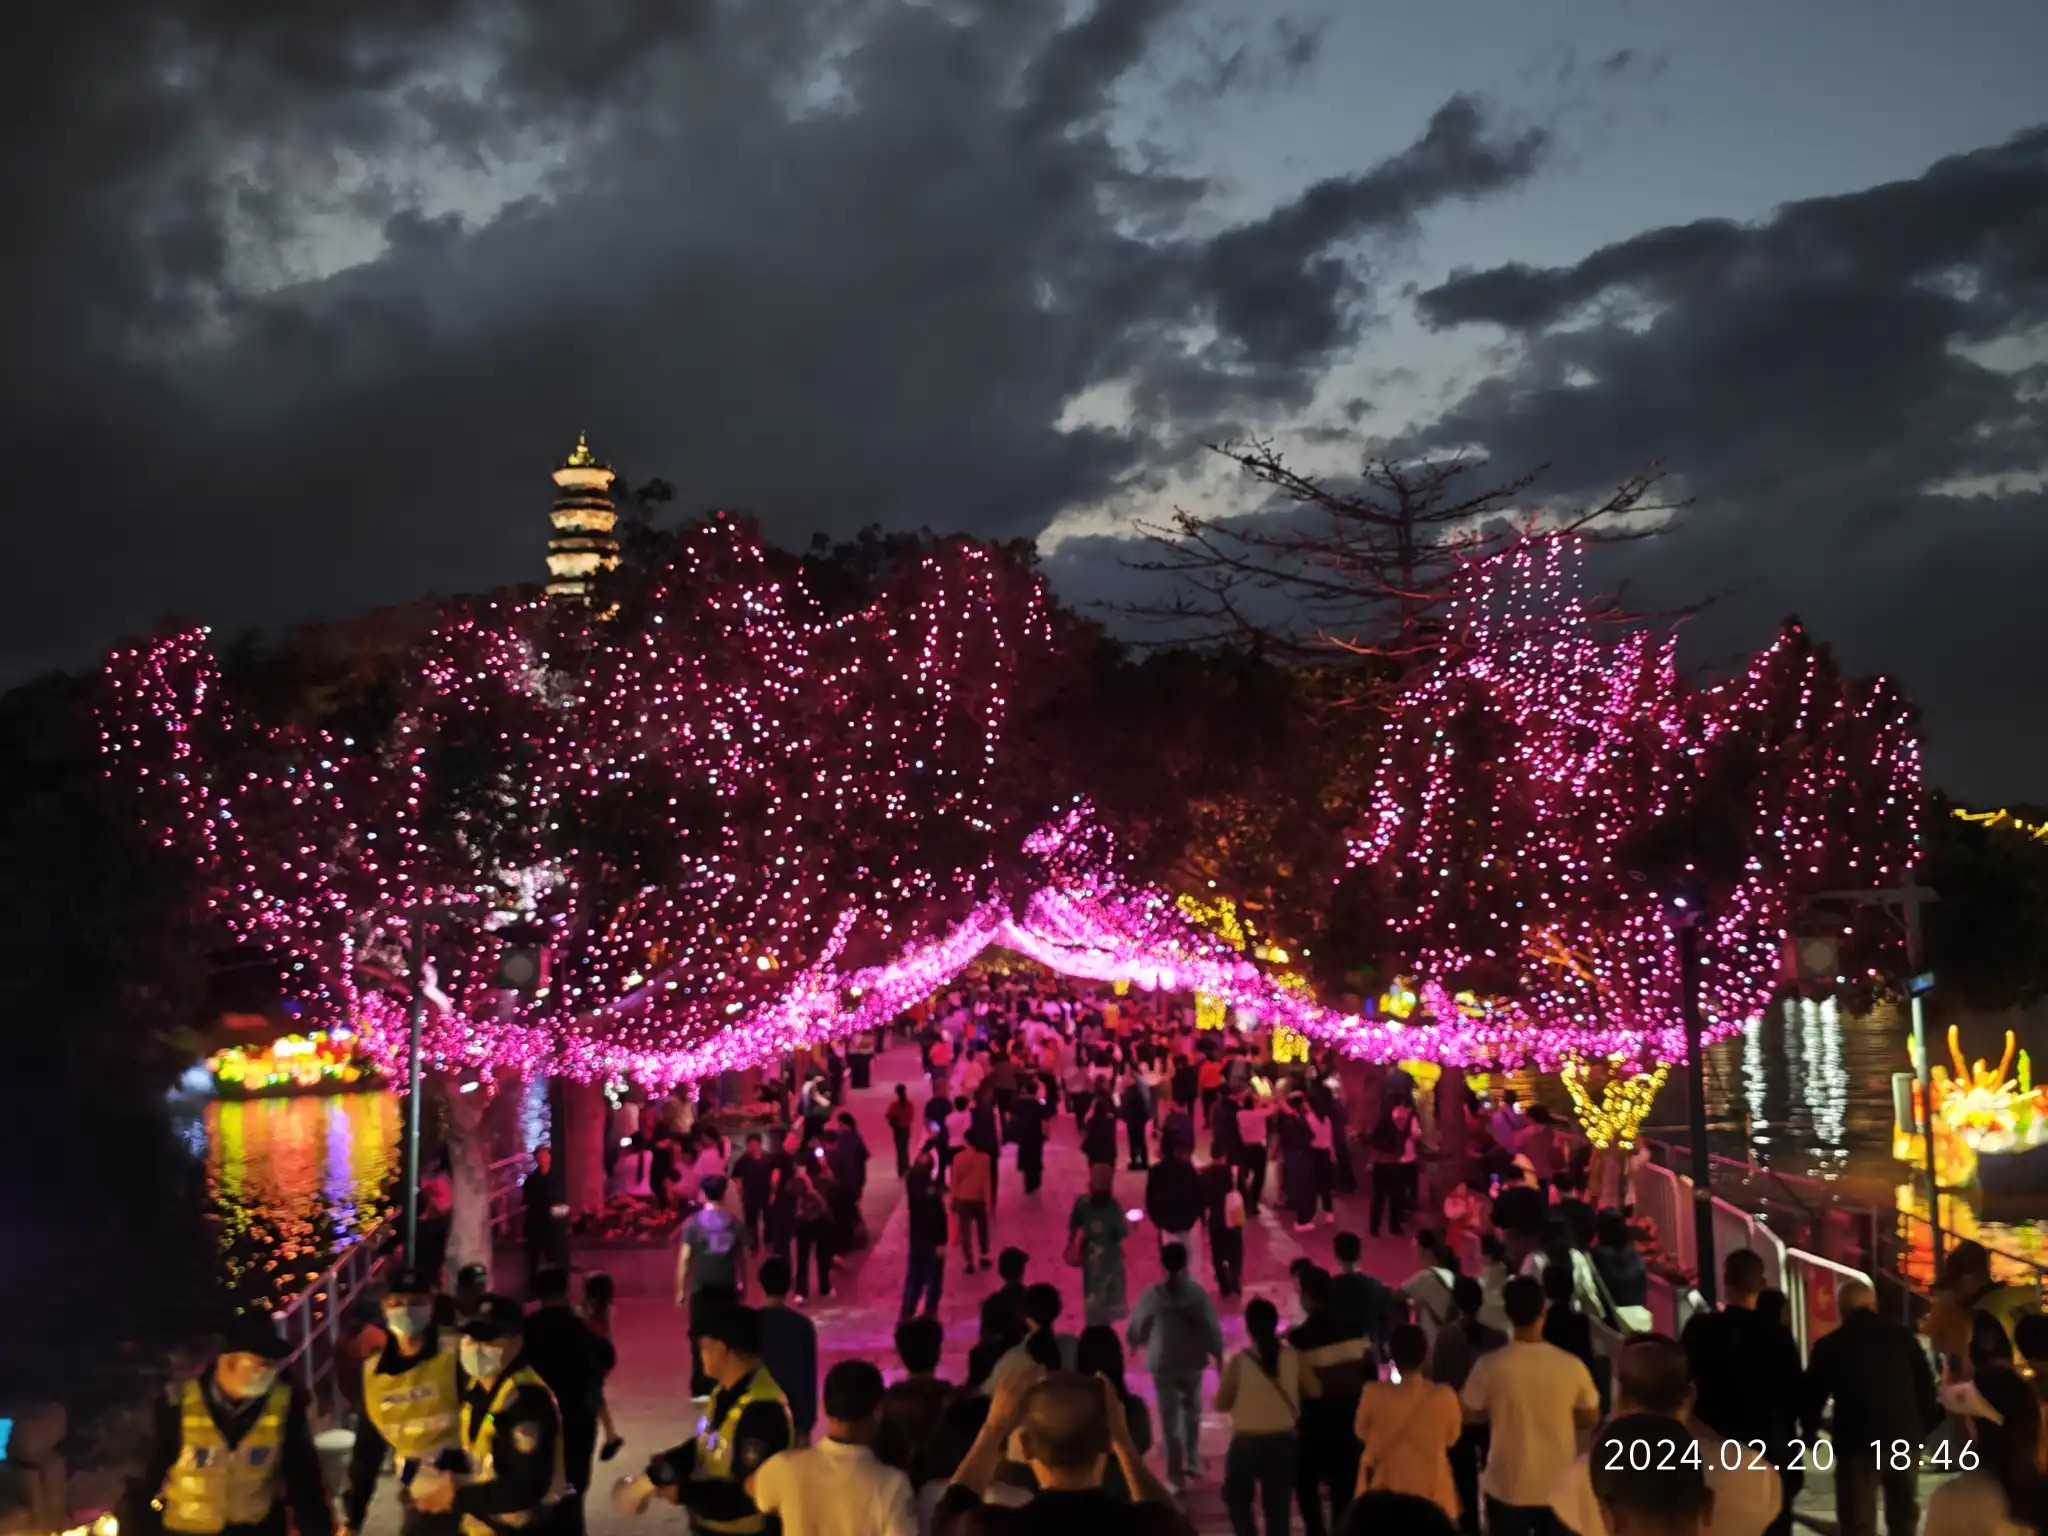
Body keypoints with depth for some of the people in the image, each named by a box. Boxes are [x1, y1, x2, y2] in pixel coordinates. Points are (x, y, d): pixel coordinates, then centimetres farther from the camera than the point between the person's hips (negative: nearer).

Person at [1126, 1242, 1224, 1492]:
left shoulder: (1150, 1294, -12)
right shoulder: (1197, 1292, -12)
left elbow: (1136, 1326, -1)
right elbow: (1212, 1327, -10)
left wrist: (1135, 1344, 20)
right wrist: (1218, 1355, 3)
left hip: (1162, 1364, -1)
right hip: (1192, 1362, 1)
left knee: (1170, 1419, 6)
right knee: (1191, 1410, 25)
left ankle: (1176, 1476, 6)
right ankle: (1192, 1461, 28)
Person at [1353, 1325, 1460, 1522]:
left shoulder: (1374, 1394, -20)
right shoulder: (1444, 1396, -18)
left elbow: (1362, 1433, -1)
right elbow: (1451, 1438, 1)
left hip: (1384, 1495, 0)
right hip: (1431, 1497, 0)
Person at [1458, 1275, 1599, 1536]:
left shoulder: (1490, 1366, -17)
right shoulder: (1571, 1366, -14)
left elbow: (1468, 1413, -3)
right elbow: (1589, 1418, 1)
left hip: (1507, 1487, -1)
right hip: (1558, 1487, 1)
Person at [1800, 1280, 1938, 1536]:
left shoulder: (1830, 1345, -3)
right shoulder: (1903, 1336, 6)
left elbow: (1813, 1395, 2)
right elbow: (1926, 1387, 7)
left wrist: (1809, 1430, 19)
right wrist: (1926, 1427, 18)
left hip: (1858, 1443, -4)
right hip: (1905, 1438, 4)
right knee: (1904, 1515, 20)